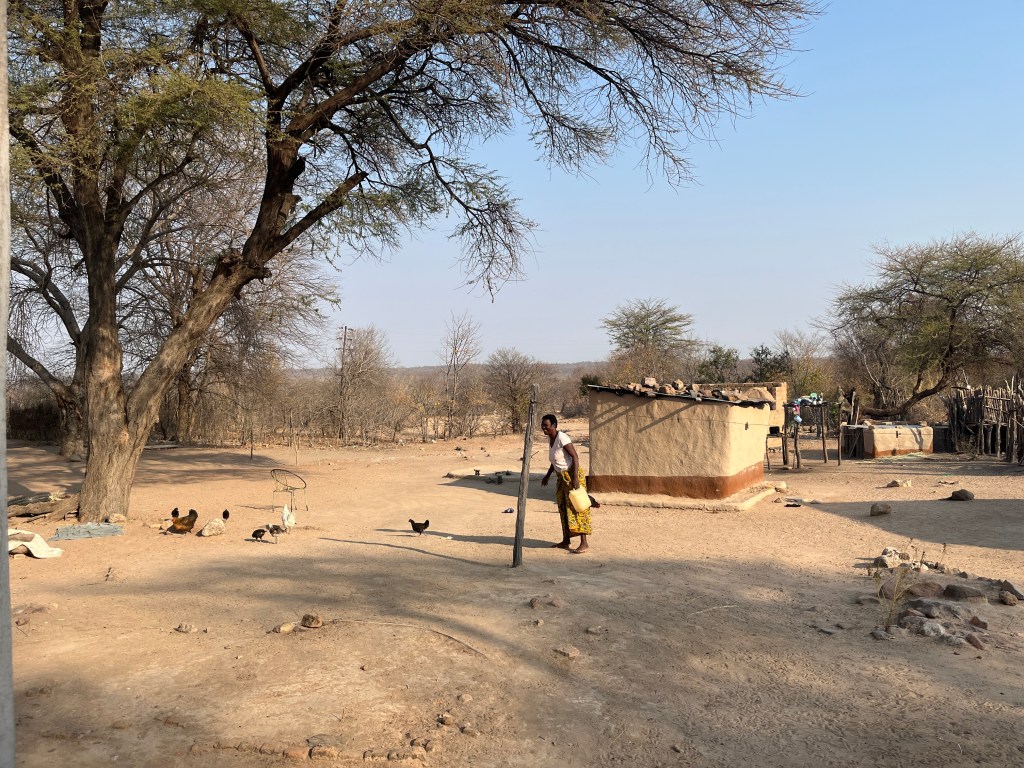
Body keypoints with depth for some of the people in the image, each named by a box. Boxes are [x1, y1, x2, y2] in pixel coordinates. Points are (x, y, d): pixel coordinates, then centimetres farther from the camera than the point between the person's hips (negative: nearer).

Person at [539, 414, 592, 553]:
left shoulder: (562, 438, -19)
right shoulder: (550, 438, 8)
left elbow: (575, 456, -23)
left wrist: (575, 478, -28)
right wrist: (548, 475, 20)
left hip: (572, 475, -9)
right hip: (562, 476, 9)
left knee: (576, 508, -9)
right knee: (563, 509, 13)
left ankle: (584, 543, -8)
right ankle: (566, 541, 23)